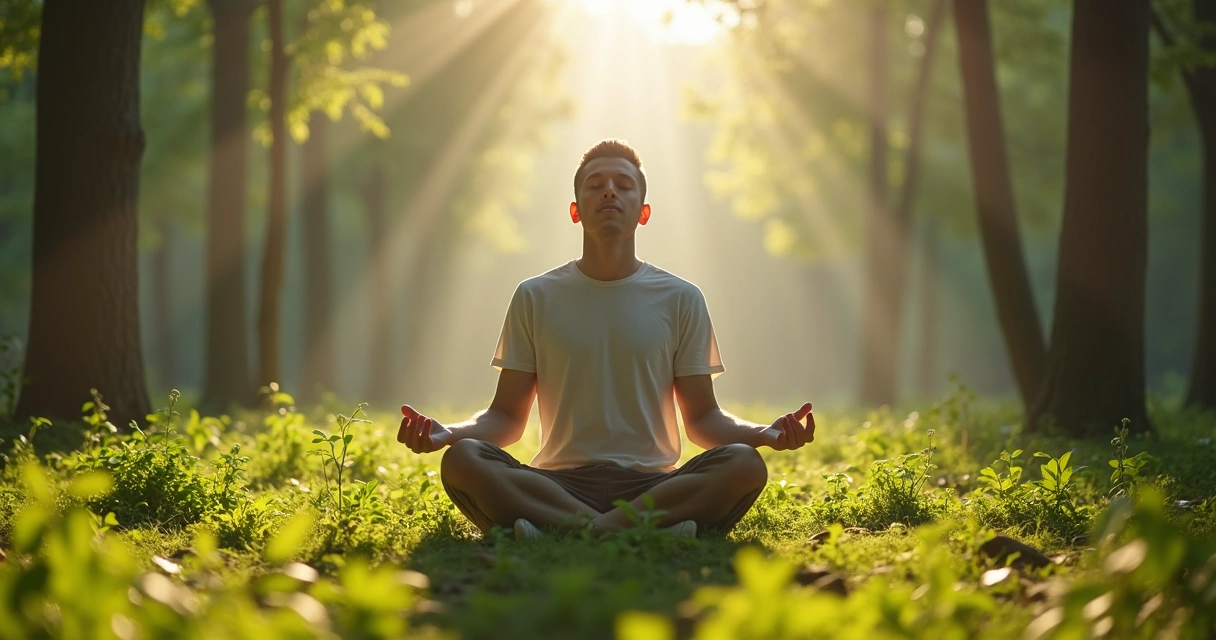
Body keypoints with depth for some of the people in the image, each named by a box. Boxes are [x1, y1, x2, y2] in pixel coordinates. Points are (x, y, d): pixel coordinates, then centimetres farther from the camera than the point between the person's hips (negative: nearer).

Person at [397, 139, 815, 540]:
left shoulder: (680, 299, 11)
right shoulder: (535, 298, 11)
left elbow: (702, 418, 12)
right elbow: (507, 417, 11)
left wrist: (764, 433, -9)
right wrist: (448, 432, -10)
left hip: (651, 484, 0)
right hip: (557, 484, 0)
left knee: (745, 464, -29)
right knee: (460, 460, -30)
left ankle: (566, 529, -36)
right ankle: (652, 528, -41)